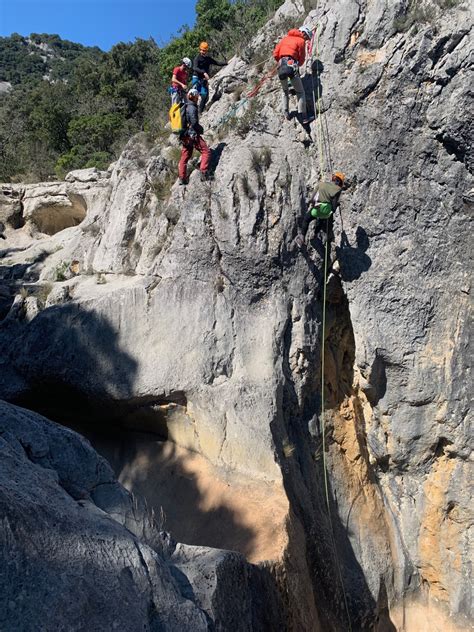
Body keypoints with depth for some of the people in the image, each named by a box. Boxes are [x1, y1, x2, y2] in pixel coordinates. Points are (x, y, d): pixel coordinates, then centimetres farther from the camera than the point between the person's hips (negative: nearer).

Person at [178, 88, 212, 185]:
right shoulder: (192, 108, -11)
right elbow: (194, 123, -19)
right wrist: (200, 129, -3)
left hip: (184, 135, 9)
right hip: (192, 135, -9)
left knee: (184, 156, 11)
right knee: (206, 151, -7)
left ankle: (182, 178, 13)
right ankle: (204, 173, -17)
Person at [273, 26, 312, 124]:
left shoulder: (285, 38, 22)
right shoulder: (301, 41, 8)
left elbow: (275, 54, 16)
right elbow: (301, 59, 8)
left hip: (281, 67, 5)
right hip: (291, 65, -5)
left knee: (285, 91, 24)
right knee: (300, 92, 1)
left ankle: (286, 113, 20)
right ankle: (303, 117, -8)